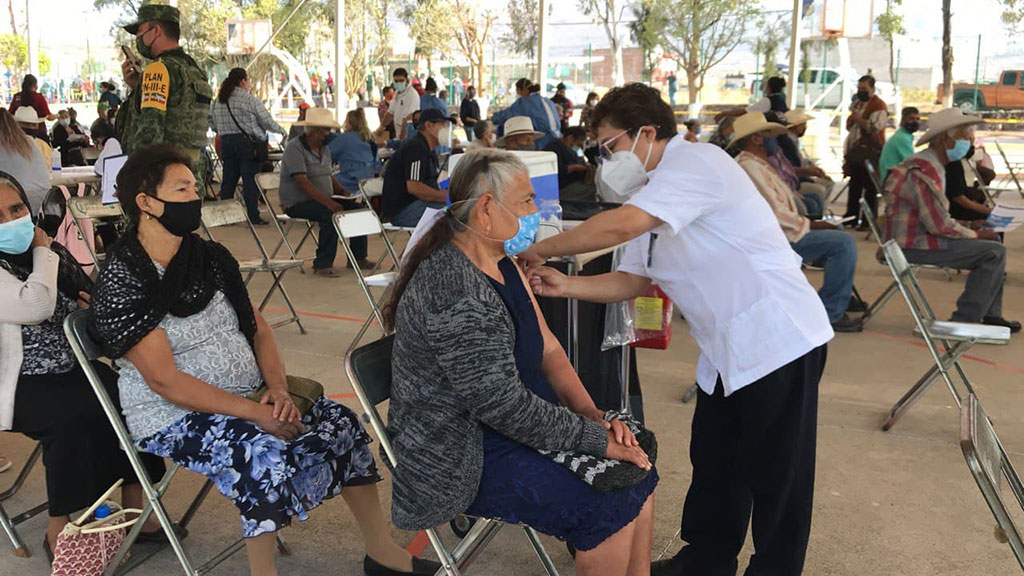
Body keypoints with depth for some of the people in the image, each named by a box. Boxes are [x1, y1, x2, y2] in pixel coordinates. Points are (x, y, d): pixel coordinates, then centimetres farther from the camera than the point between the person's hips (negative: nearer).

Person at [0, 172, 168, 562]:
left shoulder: (52, 252, 11)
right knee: (75, 415, -32)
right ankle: (59, 533, -17)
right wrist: (42, 251, -13)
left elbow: (88, 308, 24)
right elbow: (36, 306, -28)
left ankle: (135, 509, -3)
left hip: (74, 369, 7)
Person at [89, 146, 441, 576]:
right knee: (266, 452, -32)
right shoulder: (122, 282, -13)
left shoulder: (211, 257, 8)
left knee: (340, 421, -7)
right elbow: (165, 381, -19)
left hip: (246, 399, 7)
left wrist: (278, 389, -8)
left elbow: (258, 328, 11)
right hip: (172, 417, -7)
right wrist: (257, 413, -23)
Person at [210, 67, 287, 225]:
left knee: (228, 179, 11)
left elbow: (213, 125, 13)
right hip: (249, 143, -6)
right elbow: (267, 122, -7)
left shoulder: (217, 101, 10)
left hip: (226, 143, 6)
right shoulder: (251, 100, -10)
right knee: (251, 181, -3)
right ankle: (253, 216, -2)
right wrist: (282, 131, 10)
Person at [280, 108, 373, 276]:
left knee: (358, 209, -5)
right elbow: (302, 183, -25)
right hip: (297, 203, -9)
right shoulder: (295, 148, -15)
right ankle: (322, 265, -25)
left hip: (324, 199, 9)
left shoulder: (324, 148, 14)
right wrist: (328, 202, -33)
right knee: (331, 214, -34)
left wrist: (342, 191, 0)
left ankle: (358, 258, 4)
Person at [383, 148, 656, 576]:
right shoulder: (455, 290, -26)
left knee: (638, 478, 3)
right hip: (464, 457, -10)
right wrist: (595, 437, -20)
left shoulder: (504, 266, 6)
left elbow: (549, 350, 8)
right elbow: (502, 405, -27)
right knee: (610, 511, -17)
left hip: (513, 426, 10)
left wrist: (594, 415, -6)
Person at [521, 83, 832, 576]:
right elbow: (632, 281, 13)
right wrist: (564, 286, -3)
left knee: (774, 475, 4)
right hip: (728, 350, 10)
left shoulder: (694, 162, -17)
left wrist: (538, 250, -18)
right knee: (712, 464, 18)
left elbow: (621, 226, -31)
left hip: (779, 340, -10)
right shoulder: (653, 193, 15)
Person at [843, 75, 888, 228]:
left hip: (871, 153, -8)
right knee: (854, 186, 14)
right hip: (855, 152, 8)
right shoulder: (857, 103, 18)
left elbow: (874, 127, -21)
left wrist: (857, 117, -15)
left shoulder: (879, 105, -8)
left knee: (870, 188, -4)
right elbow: (848, 126, 21)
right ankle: (851, 215, 23)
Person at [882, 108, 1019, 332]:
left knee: (993, 240, 17)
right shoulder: (924, 172, -20)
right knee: (994, 252, -12)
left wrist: (969, 226, 7)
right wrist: (976, 234, -7)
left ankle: (990, 315, 17)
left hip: (918, 236, 11)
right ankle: (964, 320, -5)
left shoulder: (931, 165, 15)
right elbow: (939, 225, -22)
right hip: (913, 246, -11)